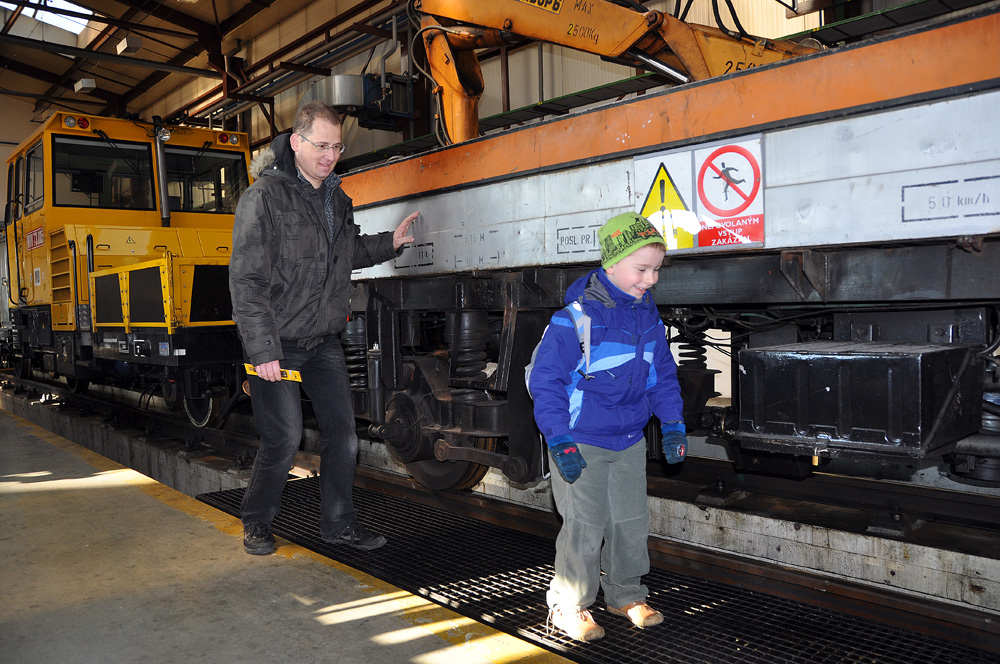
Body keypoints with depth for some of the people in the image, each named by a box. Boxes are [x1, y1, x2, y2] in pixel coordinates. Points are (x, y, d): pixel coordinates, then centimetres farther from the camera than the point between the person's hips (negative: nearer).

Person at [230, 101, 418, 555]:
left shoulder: (337, 200, 10)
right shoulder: (264, 197, -12)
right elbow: (247, 280, -17)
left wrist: (390, 243, 12)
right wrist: (262, 350, -21)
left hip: (324, 340, 7)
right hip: (277, 342, -6)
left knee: (342, 433, 6)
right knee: (284, 438, -2)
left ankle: (338, 522, 22)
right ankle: (256, 521, 21)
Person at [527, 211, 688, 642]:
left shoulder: (648, 316, 2)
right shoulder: (575, 319, -19)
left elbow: (662, 373, 14)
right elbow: (545, 381, -17)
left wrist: (672, 425, 10)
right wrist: (559, 441, -19)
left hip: (630, 441, 7)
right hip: (582, 444, -6)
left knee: (632, 522, 16)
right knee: (584, 528, 0)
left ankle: (626, 594, 36)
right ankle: (569, 607, 19)